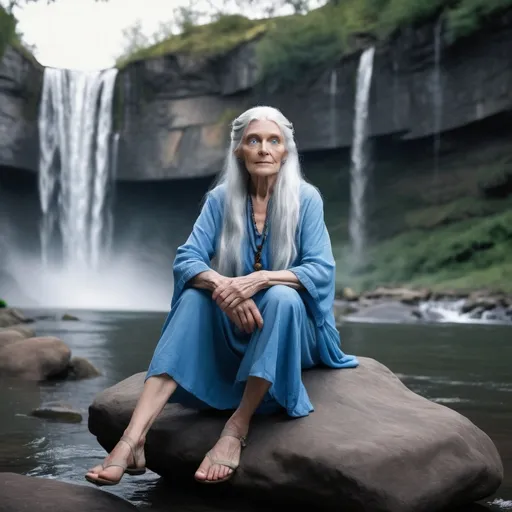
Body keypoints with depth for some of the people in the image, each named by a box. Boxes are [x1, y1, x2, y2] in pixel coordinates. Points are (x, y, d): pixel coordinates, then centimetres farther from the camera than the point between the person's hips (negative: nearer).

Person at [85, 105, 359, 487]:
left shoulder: (306, 198, -9)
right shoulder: (221, 198, -3)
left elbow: (321, 270, -18)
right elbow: (186, 259, -13)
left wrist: (260, 279, -35)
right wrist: (223, 285, -35)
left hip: (292, 326, -2)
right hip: (236, 327, 2)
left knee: (281, 296, -35)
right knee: (195, 296, -27)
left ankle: (236, 430, -31)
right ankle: (134, 438, -40)